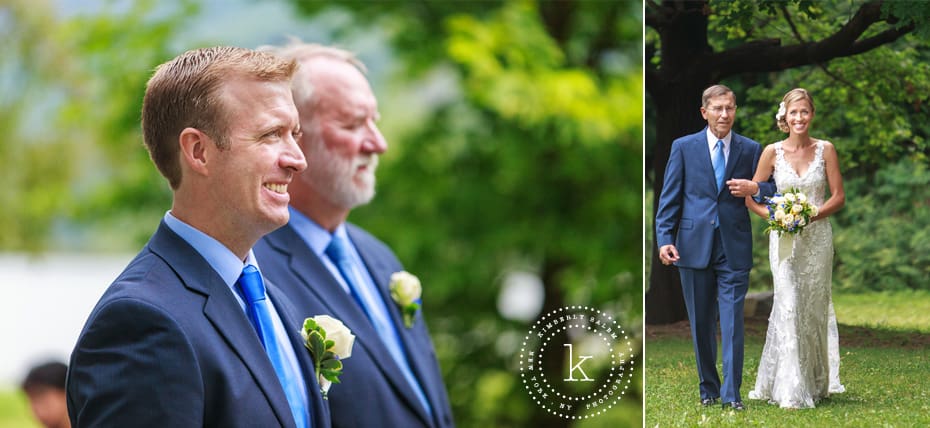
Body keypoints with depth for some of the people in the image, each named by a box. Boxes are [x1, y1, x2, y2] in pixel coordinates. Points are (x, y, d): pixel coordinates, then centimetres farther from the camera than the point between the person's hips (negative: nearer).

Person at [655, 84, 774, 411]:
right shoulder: (683, 147, 4)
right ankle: (708, 388, 22)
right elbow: (669, 199, 3)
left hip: (734, 249, -1)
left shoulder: (751, 149, 6)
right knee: (701, 324, 10)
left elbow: (771, 190, 9)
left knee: (732, 322, -7)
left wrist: (755, 188, -13)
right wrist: (664, 239, -7)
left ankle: (731, 394, -4)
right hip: (693, 247, 1)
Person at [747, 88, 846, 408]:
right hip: (784, 238, -1)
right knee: (789, 307, -9)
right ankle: (792, 390, -8)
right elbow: (751, 197, 5)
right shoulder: (772, 152, 1)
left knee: (814, 307, 6)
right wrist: (774, 215, -11)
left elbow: (838, 197, 1)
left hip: (817, 237, 1)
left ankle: (816, 382, 18)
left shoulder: (825, 150, 1)